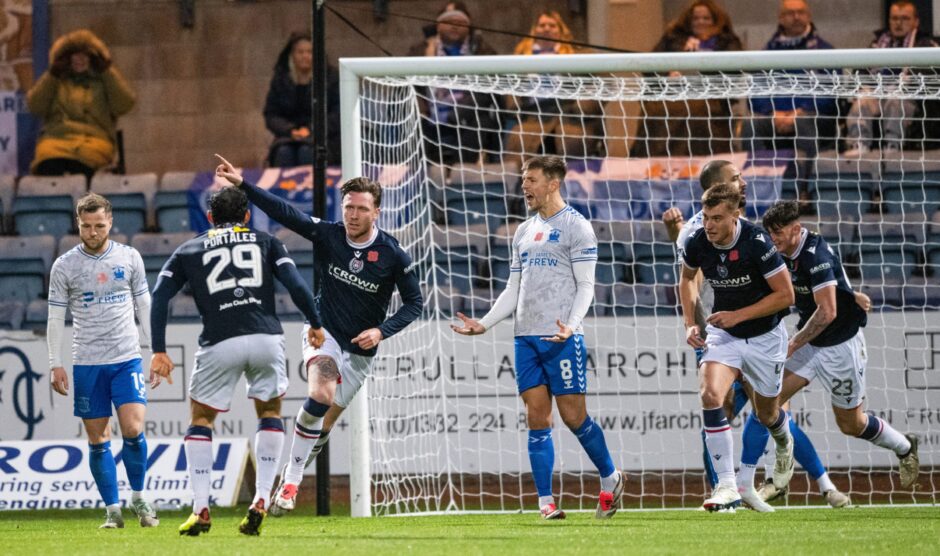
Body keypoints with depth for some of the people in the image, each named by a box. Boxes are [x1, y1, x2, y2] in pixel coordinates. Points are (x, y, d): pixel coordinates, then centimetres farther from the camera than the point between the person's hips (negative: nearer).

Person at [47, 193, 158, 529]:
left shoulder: (129, 258, 4)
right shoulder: (64, 266, 0)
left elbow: (144, 306, 11)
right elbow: (56, 318, 4)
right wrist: (55, 365, -1)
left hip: (127, 359, 0)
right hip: (87, 363, 0)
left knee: (133, 430, -12)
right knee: (98, 440, 1)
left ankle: (138, 498, 8)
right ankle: (113, 510, 9)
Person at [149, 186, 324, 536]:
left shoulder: (189, 250, 19)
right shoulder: (266, 243, 18)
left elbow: (159, 297, 9)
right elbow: (296, 285, 6)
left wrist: (159, 351, 7)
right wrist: (315, 325, 20)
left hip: (219, 343, -1)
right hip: (266, 337, 1)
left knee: (200, 419, 16)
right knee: (270, 412, 22)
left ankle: (201, 511, 5)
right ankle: (261, 501, 9)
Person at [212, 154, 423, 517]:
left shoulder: (392, 255, -11)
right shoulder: (327, 235, -10)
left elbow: (414, 303, -4)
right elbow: (283, 212, -14)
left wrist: (381, 331, -18)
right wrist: (242, 185, -24)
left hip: (360, 349, 2)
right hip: (324, 332, -2)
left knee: (326, 422, 7)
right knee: (320, 397, -28)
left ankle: (292, 473, 32)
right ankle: (290, 483, -21)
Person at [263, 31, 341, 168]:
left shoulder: (330, 77, 4)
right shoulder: (280, 80, 11)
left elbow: (337, 115, -2)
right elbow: (271, 116, 9)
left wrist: (311, 130, -15)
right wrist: (290, 130, -11)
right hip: (289, 137, 2)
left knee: (307, 151, -35)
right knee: (283, 152, -32)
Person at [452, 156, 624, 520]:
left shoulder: (576, 227, -2)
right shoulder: (524, 232, 18)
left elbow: (585, 285, -7)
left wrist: (571, 325, -21)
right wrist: (485, 324, 9)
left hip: (562, 338, -6)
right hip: (526, 337, 6)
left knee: (573, 415, -5)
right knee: (537, 418, 0)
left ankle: (610, 478, 16)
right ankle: (546, 503, 0)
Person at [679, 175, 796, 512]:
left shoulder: (757, 243, -26)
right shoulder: (698, 244, -13)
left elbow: (785, 295, -19)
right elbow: (687, 277, 11)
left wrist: (738, 315, -23)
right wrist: (690, 323, 0)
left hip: (764, 336, -2)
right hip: (723, 333, 2)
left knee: (766, 414, 13)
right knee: (711, 395, -23)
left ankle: (785, 445, 53)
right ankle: (726, 487, -23)